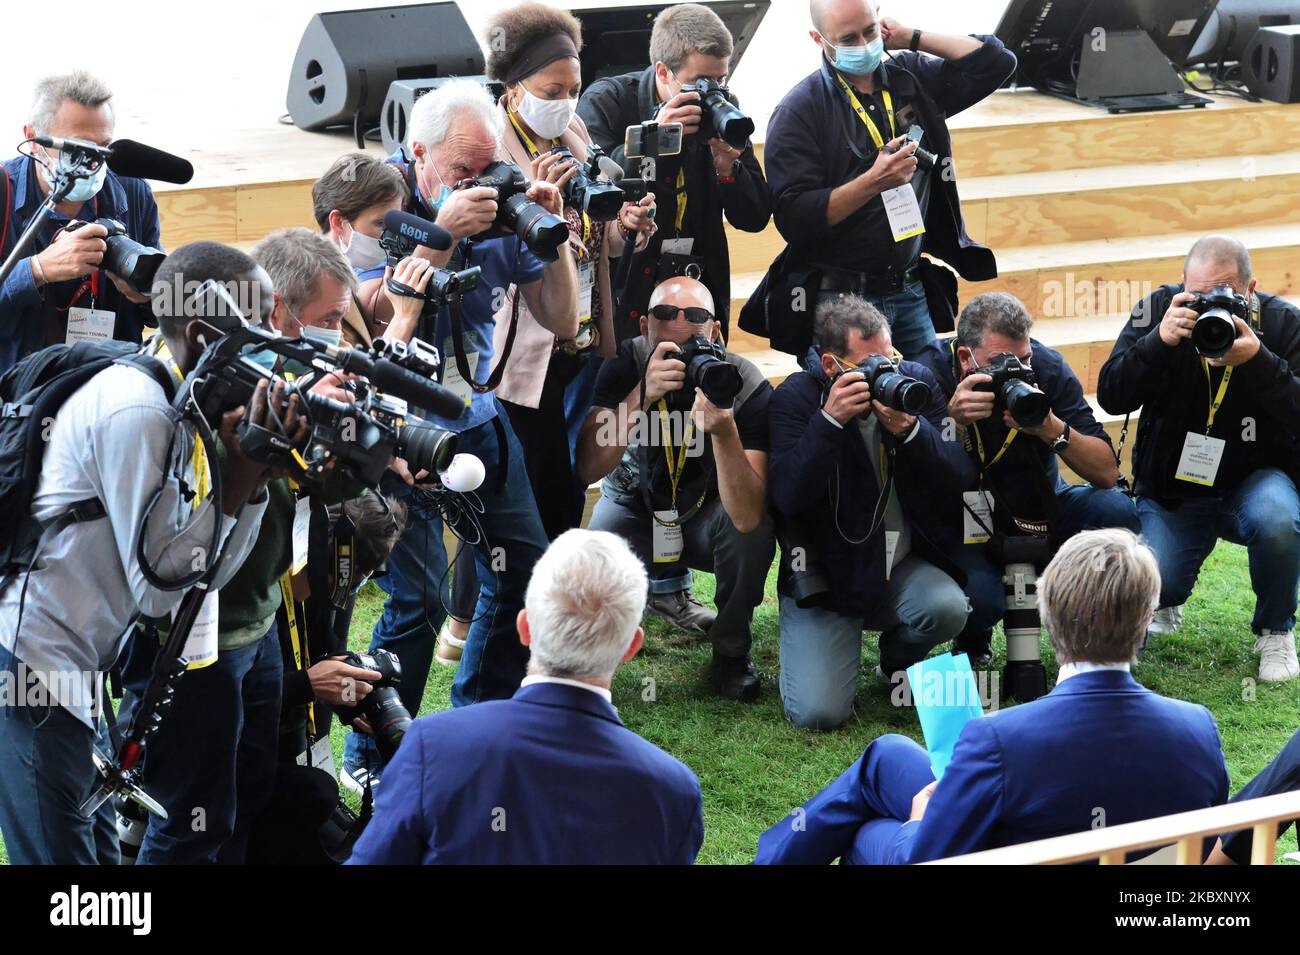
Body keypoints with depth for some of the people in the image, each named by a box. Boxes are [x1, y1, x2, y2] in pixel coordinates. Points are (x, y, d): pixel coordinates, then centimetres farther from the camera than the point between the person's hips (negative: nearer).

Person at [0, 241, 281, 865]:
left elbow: (204, 574, 8)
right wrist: (239, 470, -16)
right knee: (62, 855, -7)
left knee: (97, 848, 14)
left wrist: (250, 477, -6)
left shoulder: (187, 406, 10)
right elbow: (158, 587, -18)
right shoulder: (137, 410, -19)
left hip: (72, 672, 10)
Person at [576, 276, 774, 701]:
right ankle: (667, 580, 13)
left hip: (704, 514, -1)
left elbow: (747, 517, -38)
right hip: (633, 505, 1)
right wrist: (643, 395, -47)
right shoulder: (625, 365, -23)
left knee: (753, 529, -33)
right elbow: (587, 469, -35)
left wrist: (723, 430, -53)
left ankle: (731, 651, -5)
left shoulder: (746, 385, -28)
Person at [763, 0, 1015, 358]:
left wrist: (911, 38, 0)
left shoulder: (912, 77, 7)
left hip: (911, 292, 5)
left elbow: (997, 62, 6)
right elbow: (793, 218, -16)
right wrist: (874, 182, -26)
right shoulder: (799, 111, -8)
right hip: (842, 298, -5)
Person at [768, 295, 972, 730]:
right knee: (818, 713, -19)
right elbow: (788, 497, -21)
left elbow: (961, 478, -8)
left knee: (949, 608, -31)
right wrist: (830, 420, -30)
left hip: (904, 567, 3)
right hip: (824, 578, -3)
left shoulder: (917, 382, -1)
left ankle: (897, 661, 7)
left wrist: (910, 429, -25)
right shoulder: (795, 398, -8)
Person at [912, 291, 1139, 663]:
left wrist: (1052, 429, -33)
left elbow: (1107, 473, -17)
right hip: (963, 523, -3)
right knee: (978, 598, -35)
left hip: (1039, 512, 3)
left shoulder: (1046, 367, -13)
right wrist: (953, 421, -36)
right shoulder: (930, 374, -18)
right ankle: (972, 647, 6)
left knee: (1115, 510, -26)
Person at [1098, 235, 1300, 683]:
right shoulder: (1159, 309, -7)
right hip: (1170, 491, 1)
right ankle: (1167, 604, 24)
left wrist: (1257, 359, -34)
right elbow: (1111, 397, -15)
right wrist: (1160, 340, -30)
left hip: (1253, 481, -1)